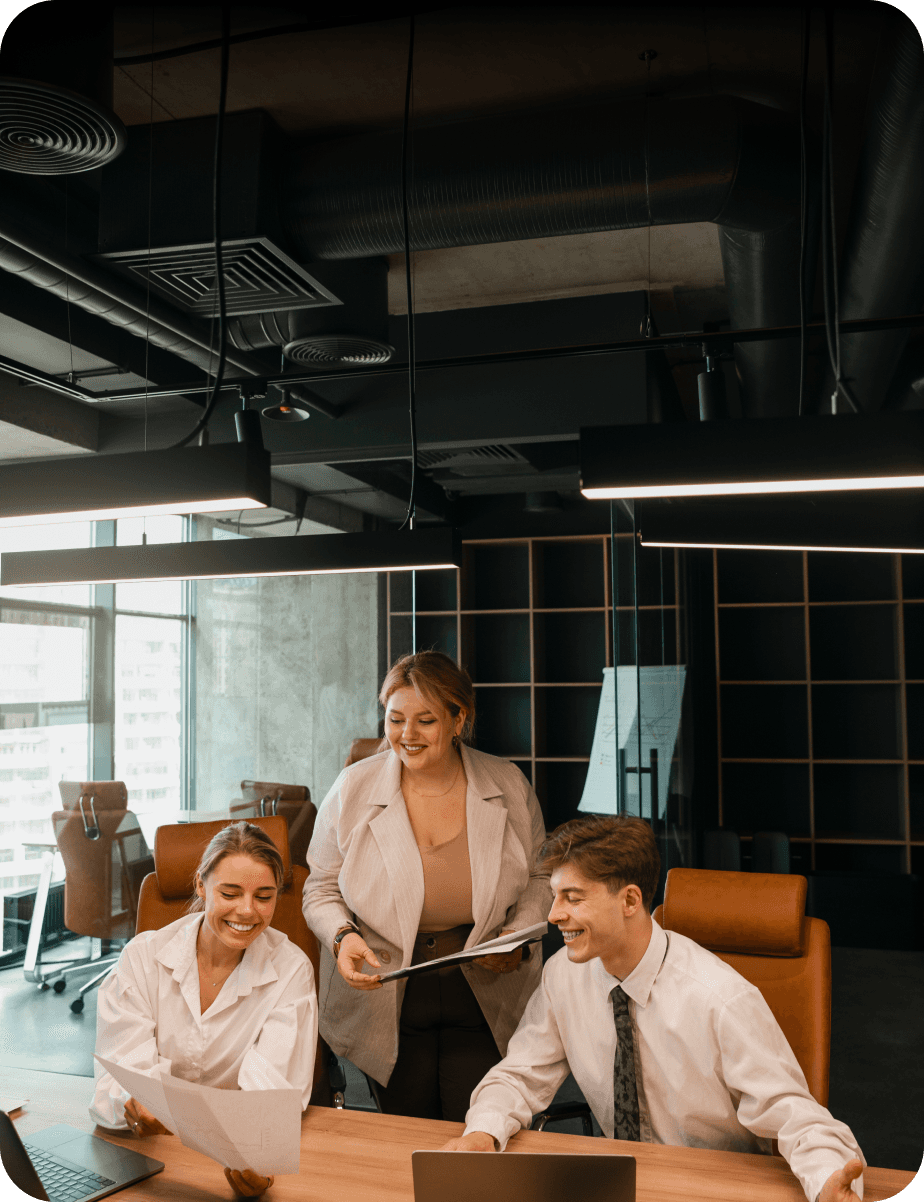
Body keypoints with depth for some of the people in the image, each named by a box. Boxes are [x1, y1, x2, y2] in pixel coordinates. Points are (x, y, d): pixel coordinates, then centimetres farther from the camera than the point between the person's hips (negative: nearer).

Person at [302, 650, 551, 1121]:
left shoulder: (508, 786, -4)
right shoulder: (353, 790, -7)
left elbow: (539, 877, 9)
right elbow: (322, 889, 3)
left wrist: (518, 937, -8)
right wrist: (343, 937, -16)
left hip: (485, 1004, 0)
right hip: (389, 1006, 0)